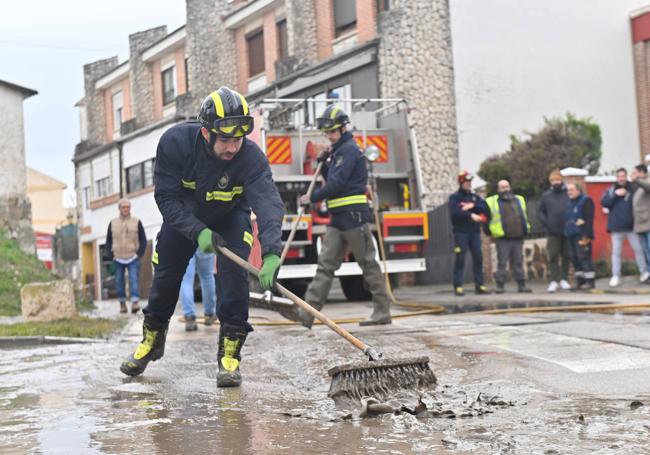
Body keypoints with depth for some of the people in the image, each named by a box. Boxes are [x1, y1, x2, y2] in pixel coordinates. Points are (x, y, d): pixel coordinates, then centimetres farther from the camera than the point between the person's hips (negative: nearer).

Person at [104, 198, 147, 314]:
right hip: (118, 259, 2)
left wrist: (139, 254, -5)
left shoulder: (136, 222, 4)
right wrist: (110, 255, 1)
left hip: (133, 258, -2)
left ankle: (135, 302, -24)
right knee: (119, 282, 4)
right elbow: (108, 240, 14)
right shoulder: (113, 223, 8)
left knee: (134, 279, -15)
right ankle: (122, 303, 13)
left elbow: (143, 240, 6)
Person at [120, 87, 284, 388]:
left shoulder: (251, 157, -36)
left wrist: (271, 253, -63)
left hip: (230, 217, -1)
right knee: (166, 276, 8)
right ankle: (152, 341, 33)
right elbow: (167, 197, -25)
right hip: (184, 216, 2)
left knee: (233, 273, -21)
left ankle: (230, 354, -10)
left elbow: (268, 202, -48)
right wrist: (198, 231, -38)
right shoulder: (175, 142, -32)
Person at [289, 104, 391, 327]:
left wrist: (312, 198, -8)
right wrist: (324, 164, 10)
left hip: (354, 216, -9)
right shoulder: (339, 151, 20)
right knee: (325, 264, 1)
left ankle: (383, 312, 4)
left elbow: (337, 183, -16)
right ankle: (308, 312, -5)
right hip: (339, 218, 9)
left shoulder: (350, 149, -10)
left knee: (368, 263, -3)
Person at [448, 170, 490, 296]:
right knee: (460, 259, -6)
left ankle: (479, 285, 7)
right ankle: (458, 287, -5)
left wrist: (473, 205, -13)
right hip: (461, 232, -5)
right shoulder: (454, 197, 2)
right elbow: (455, 212, -15)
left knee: (478, 258, 2)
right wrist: (471, 215, -20)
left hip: (475, 232, 5)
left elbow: (485, 208, 1)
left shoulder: (475, 197, 16)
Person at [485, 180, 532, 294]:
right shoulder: (492, 202, 2)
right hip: (503, 239, -4)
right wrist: (490, 231, 0)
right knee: (502, 263, -3)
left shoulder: (519, 200, 16)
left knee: (518, 262, 8)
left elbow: (525, 215, 27)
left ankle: (521, 285, 12)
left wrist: (526, 228, 21)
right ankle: (500, 285, 1)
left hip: (518, 237, 4)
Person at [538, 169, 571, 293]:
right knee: (553, 256, -2)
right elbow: (540, 211, 11)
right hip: (552, 232, 1)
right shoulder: (546, 195, 5)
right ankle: (554, 281, -1)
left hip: (567, 231, -1)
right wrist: (545, 223, -3)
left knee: (566, 256, 7)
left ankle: (564, 279, 17)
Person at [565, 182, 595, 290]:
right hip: (571, 235, 9)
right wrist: (566, 231, 15)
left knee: (584, 257, -11)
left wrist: (587, 235, -20)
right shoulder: (570, 202, 20)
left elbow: (589, 219, -14)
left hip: (581, 235, -9)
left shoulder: (586, 201, -7)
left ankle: (590, 281, -7)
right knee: (575, 258, 9)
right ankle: (580, 280, 15)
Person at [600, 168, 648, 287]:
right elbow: (603, 202, -6)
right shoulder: (610, 190, 6)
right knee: (616, 252, 4)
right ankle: (615, 276, 7)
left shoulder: (633, 189, 0)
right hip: (616, 227, 1)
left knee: (638, 249, 4)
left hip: (632, 226, -1)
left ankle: (644, 272, 18)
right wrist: (615, 194, -15)